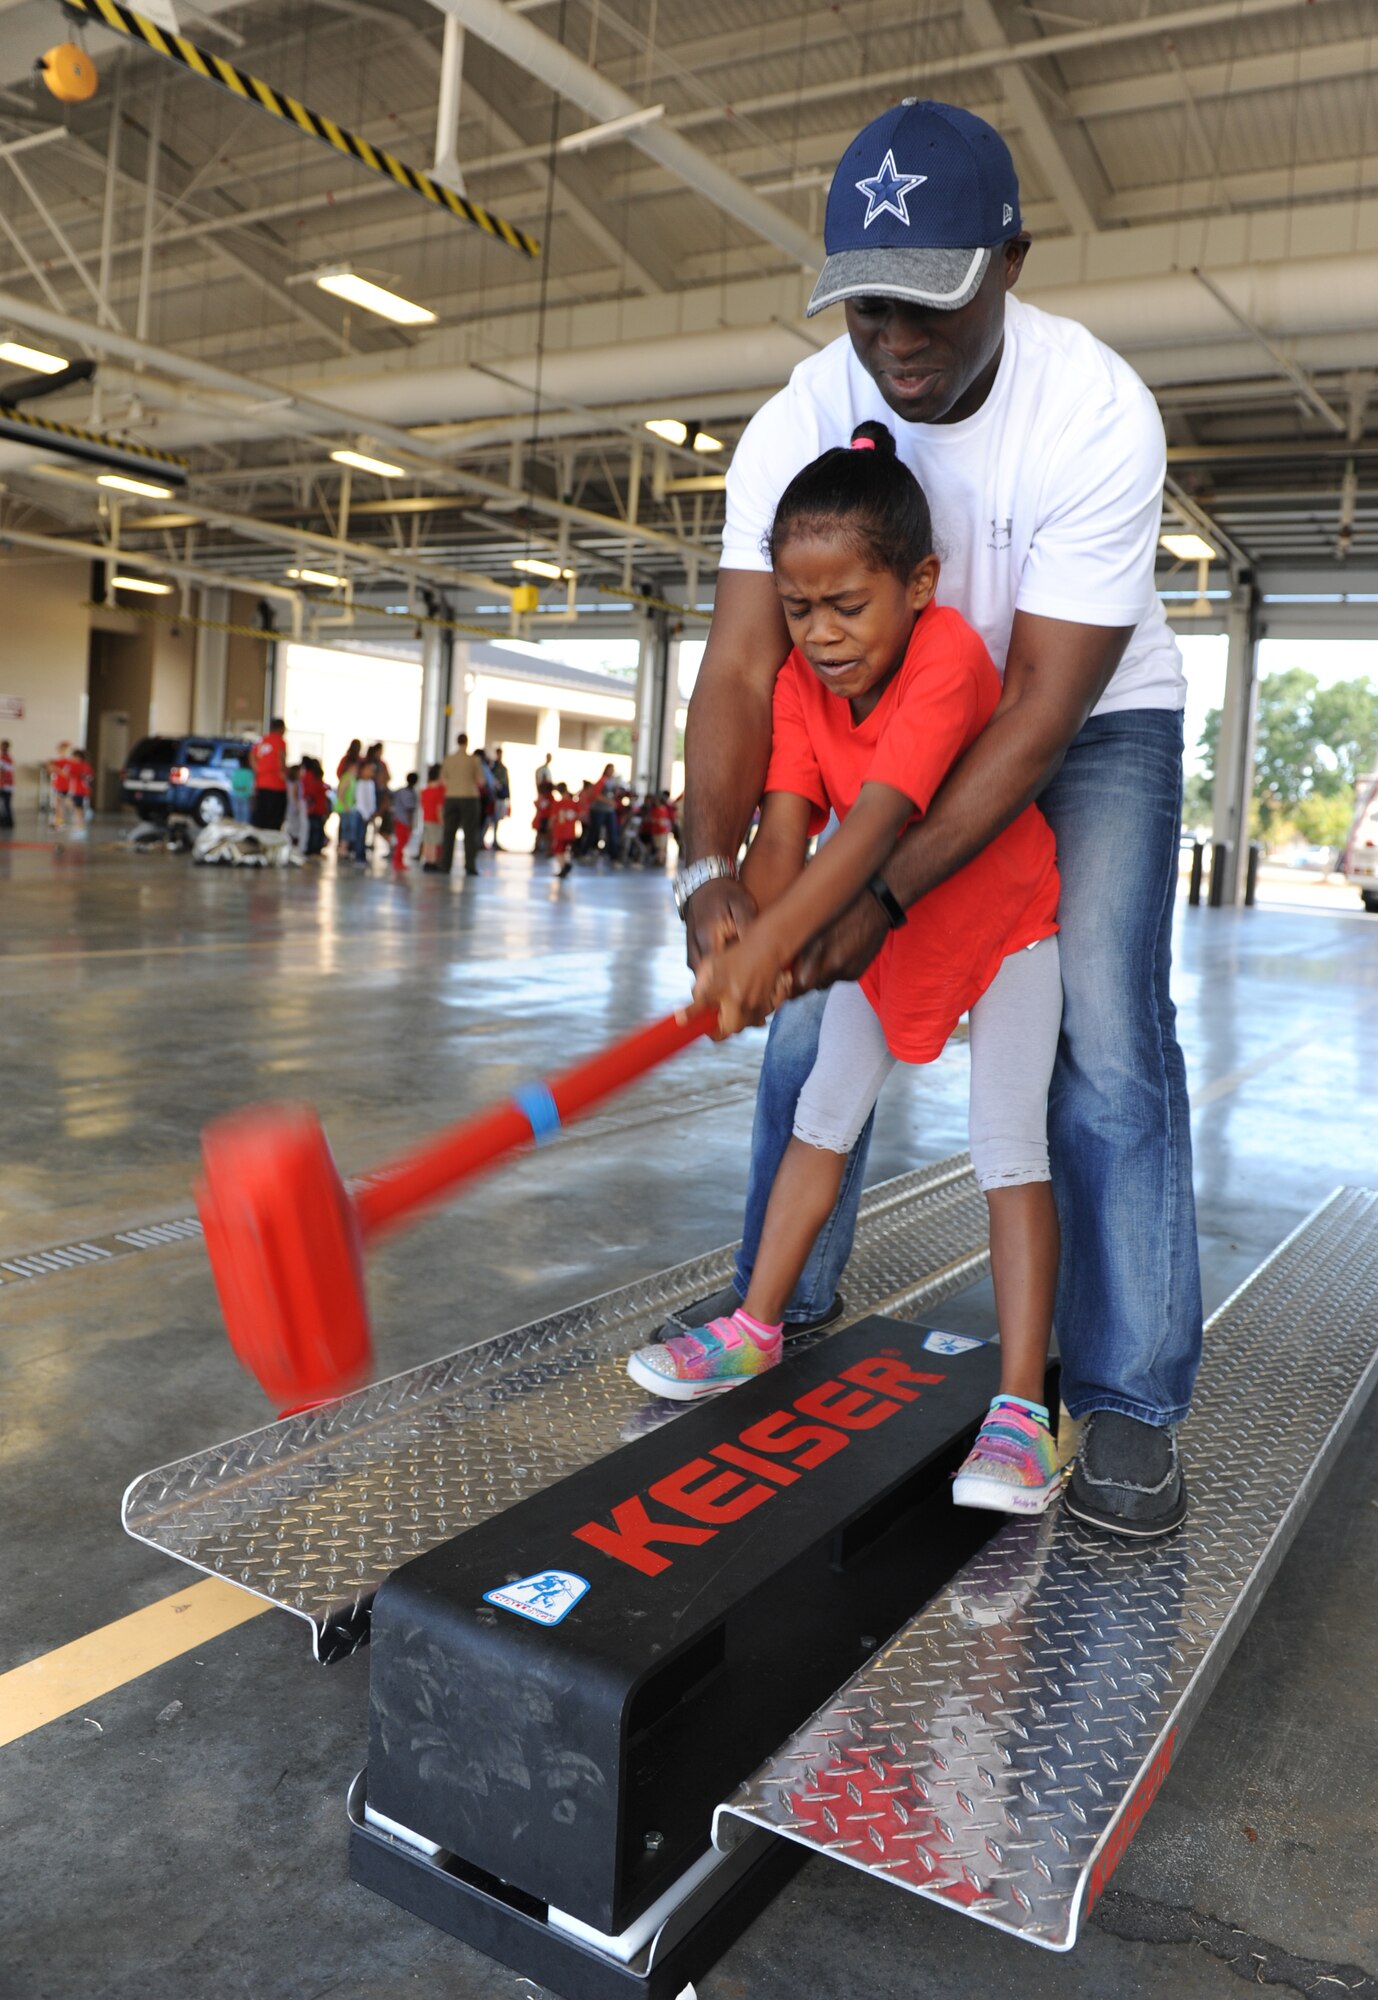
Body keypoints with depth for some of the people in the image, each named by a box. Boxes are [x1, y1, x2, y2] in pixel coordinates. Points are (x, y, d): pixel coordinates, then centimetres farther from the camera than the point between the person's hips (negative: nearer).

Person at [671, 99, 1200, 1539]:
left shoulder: (1097, 416, -29)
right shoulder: (798, 424, -20)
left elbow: (1045, 706, -31)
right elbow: (742, 662, -27)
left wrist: (888, 893, -37)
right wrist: (711, 866, -44)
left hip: (1094, 720, -3)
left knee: (1102, 1040, -16)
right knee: (813, 1000, -2)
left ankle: (1129, 1398, -4)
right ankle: (784, 1297, 18)